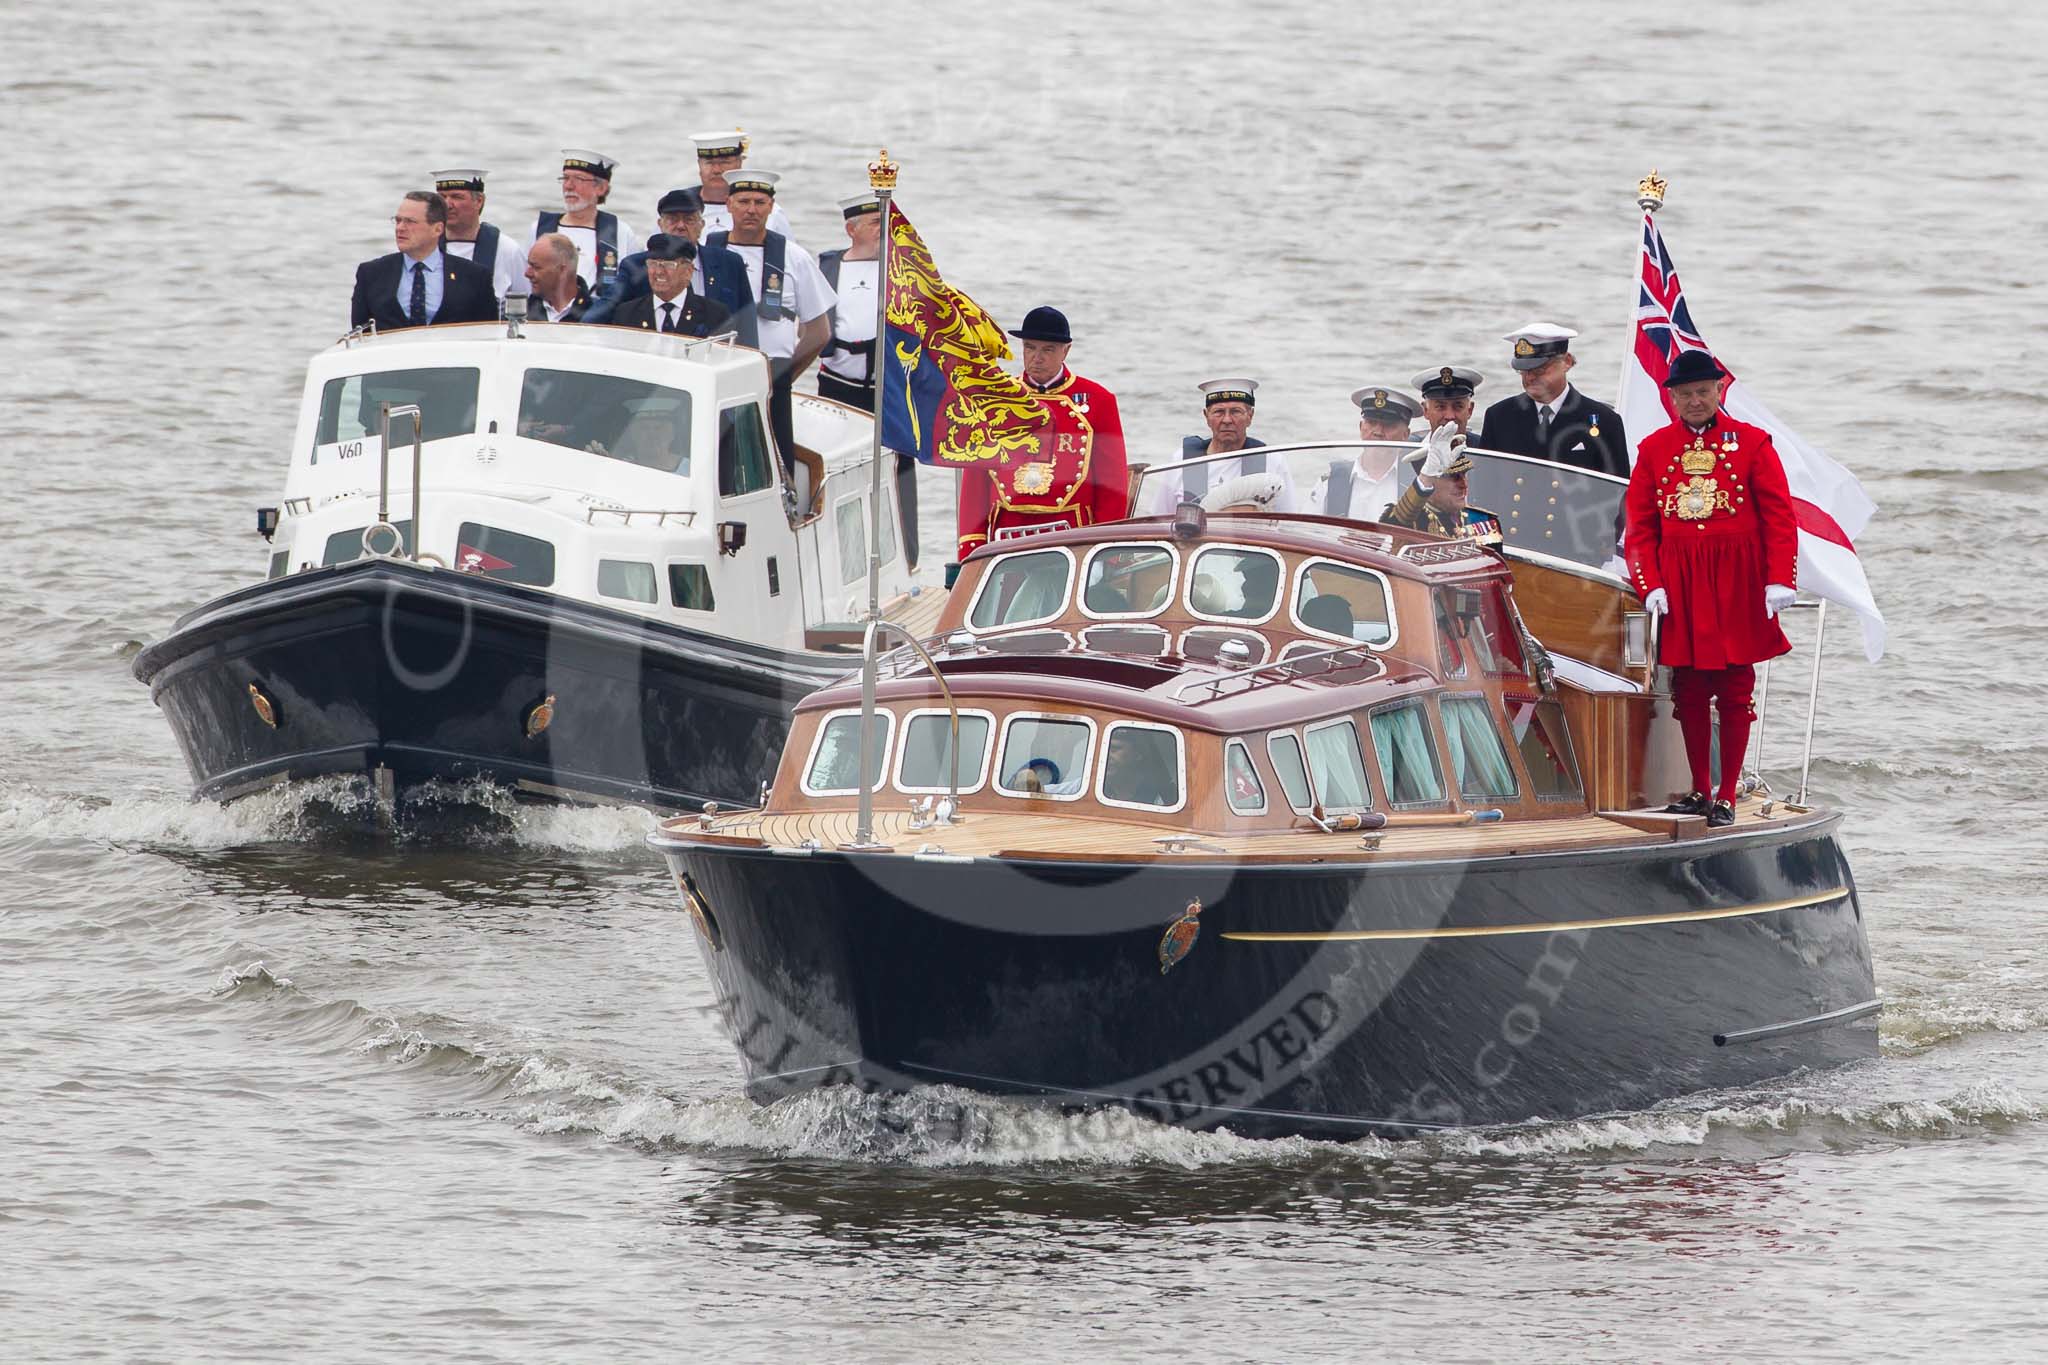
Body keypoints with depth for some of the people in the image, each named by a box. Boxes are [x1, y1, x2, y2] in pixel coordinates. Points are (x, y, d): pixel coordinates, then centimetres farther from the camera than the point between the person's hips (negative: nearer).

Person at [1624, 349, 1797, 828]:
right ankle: (1699, 790, 16)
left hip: (1738, 582, -2)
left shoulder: (1751, 443, 1)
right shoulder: (1654, 448, 7)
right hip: (1680, 584, 2)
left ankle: (1727, 796, 4)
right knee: (1688, 689, 5)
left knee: (1735, 689, -1)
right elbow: (1640, 524, 7)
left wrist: (1780, 579, -11)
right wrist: (1650, 585, -4)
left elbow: (1779, 516, -1)